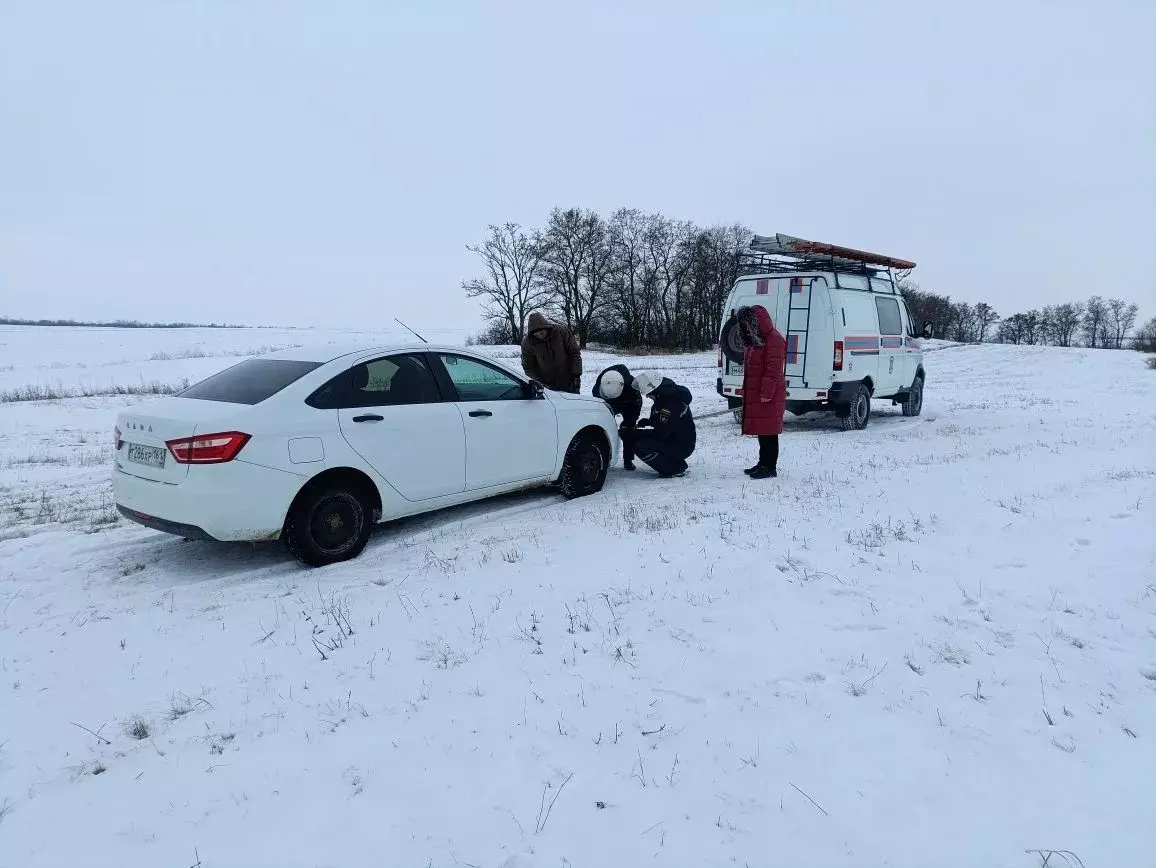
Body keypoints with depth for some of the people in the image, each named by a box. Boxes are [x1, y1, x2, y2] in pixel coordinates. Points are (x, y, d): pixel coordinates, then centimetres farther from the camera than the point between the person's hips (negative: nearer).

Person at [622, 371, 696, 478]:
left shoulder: (671, 404, -28)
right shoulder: (666, 394, 3)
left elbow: (660, 434, -25)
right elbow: (659, 419, 21)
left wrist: (633, 434, -19)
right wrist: (646, 421, 2)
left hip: (681, 447, -10)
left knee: (641, 447, -23)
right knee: (636, 439, 5)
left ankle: (675, 469, -8)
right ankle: (677, 464, 11)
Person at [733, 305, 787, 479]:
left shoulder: (774, 340, -14)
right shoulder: (755, 341, 19)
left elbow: (774, 370, -21)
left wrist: (766, 393, -22)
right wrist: (747, 392, 19)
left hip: (768, 397, -10)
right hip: (754, 395, 10)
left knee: (768, 433, -5)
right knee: (761, 431, 15)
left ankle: (770, 467, 0)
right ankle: (763, 463, 23)